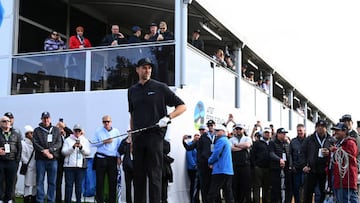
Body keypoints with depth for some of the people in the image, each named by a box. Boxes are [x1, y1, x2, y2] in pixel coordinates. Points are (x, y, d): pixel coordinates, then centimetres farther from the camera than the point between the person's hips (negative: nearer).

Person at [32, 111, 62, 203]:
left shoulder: (56, 130, 11)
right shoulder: (37, 130, 8)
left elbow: (59, 143, 2)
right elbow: (35, 144, -3)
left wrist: (49, 150, -12)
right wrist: (44, 152, -14)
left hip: (53, 159, 1)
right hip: (41, 159, -1)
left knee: (52, 182, 3)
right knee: (40, 181, 1)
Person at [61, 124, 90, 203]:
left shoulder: (85, 141, 12)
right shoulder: (68, 140, 8)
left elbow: (88, 152, 3)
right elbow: (63, 152, -2)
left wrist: (81, 147, -14)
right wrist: (73, 147, -15)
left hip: (81, 166, 1)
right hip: (69, 166, -1)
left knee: (79, 185, 2)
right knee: (69, 185, -2)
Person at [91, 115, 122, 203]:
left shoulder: (116, 131, 8)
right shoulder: (98, 131, 5)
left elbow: (119, 145, 7)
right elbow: (94, 144, 0)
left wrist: (119, 157, 0)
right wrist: (104, 142, -11)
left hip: (113, 159, 1)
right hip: (101, 158, -1)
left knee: (113, 181, 2)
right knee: (100, 182, 1)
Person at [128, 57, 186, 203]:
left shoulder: (160, 87, 2)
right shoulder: (132, 91, 15)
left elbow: (182, 106, 1)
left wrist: (168, 117, -14)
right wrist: (131, 136, 15)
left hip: (155, 135, -5)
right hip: (138, 137, 5)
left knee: (154, 175, -5)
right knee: (138, 175, 7)